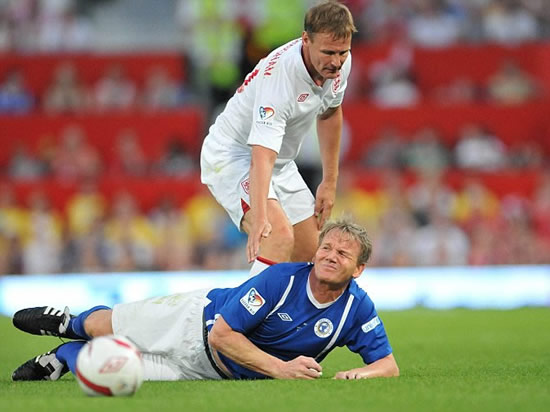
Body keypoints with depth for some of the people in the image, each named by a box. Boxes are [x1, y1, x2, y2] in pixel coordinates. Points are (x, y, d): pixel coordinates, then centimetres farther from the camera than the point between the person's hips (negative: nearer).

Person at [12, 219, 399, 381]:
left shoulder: (358, 309, -22)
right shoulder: (281, 279, -31)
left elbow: (389, 364, -15)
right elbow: (222, 334, -29)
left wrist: (361, 374, -38)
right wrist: (280, 367, -36)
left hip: (221, 372, 2)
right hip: (201, 321, -2)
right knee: (105, 327, 13)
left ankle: (62, 357, 32)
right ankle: (68, 323, 51)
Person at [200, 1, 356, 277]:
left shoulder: (340, 61, -11)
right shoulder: (278, 76, -35)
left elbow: (329, 113, 11)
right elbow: (261, 157, -43)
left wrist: (330, 181, 11)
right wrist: (259, 219, -56)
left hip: (282, 163, 8)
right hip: (231, 157, -8)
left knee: (311, 254, 7)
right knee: (280, 236, -31)